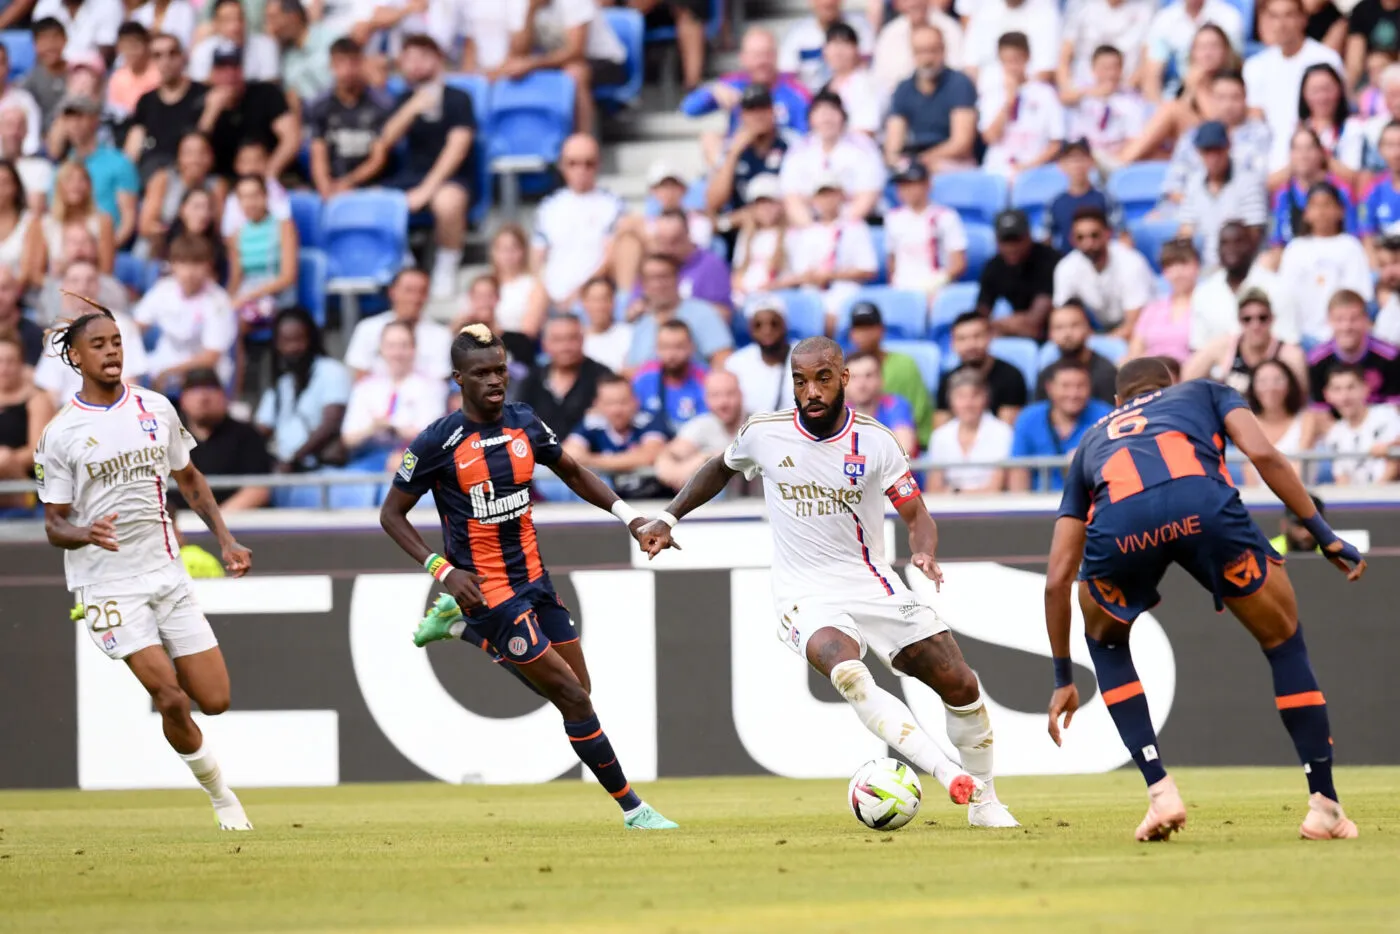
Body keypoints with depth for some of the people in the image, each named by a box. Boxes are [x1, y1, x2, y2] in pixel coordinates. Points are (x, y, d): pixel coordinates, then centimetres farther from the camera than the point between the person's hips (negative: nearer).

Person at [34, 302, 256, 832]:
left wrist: (225, 539, 11)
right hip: (108, 584, -4)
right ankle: (218, 792, 6)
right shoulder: (60, 435, -6)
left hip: (167, 573, 4)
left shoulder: (155, 409, 5)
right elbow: (54, 525, -3)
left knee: (214, 700, -2)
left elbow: (188, 478, 19)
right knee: (172, 701, -16)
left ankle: (162, 681, 33)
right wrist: (85, 534, -25)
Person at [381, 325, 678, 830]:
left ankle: (459, 623, 27)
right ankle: (632, 809, 1)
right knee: (573, 699, -10)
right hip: (485, 590, -6)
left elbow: (573, 473, 18)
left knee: (577, 690, 12)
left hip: (532, 577, 6)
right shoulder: (438, 443, -14)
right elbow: (391, 514, -6)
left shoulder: (525, 424, 1)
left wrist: (628, 515, 4)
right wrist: (443, 571, -17)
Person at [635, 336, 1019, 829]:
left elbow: (916, 515, -2)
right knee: (847, 670, -34)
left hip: (872, 584, 2)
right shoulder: (763, 434, -2)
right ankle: (945, 773, -38)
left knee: (959, 682, -5)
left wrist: (925, 554, -23)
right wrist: (667, 519, 15)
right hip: (805, 596, -2)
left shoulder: (875, 442, -5)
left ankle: (983, 800, 17)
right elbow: (721, 468, 20)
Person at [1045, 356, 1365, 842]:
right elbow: (1264, 455, 15)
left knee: (1106, 641, 32)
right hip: (1202, 503, -1)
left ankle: (1159, 790, 18)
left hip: (1119, 522, 2)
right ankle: (1324, 805, 18)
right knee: (1283, 638, 21)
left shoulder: (1093, 441, 42)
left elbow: (1057, 578, 39)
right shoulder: (1204, 393, 39)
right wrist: (1325, 536, 18)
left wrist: (1063, 678, 47)